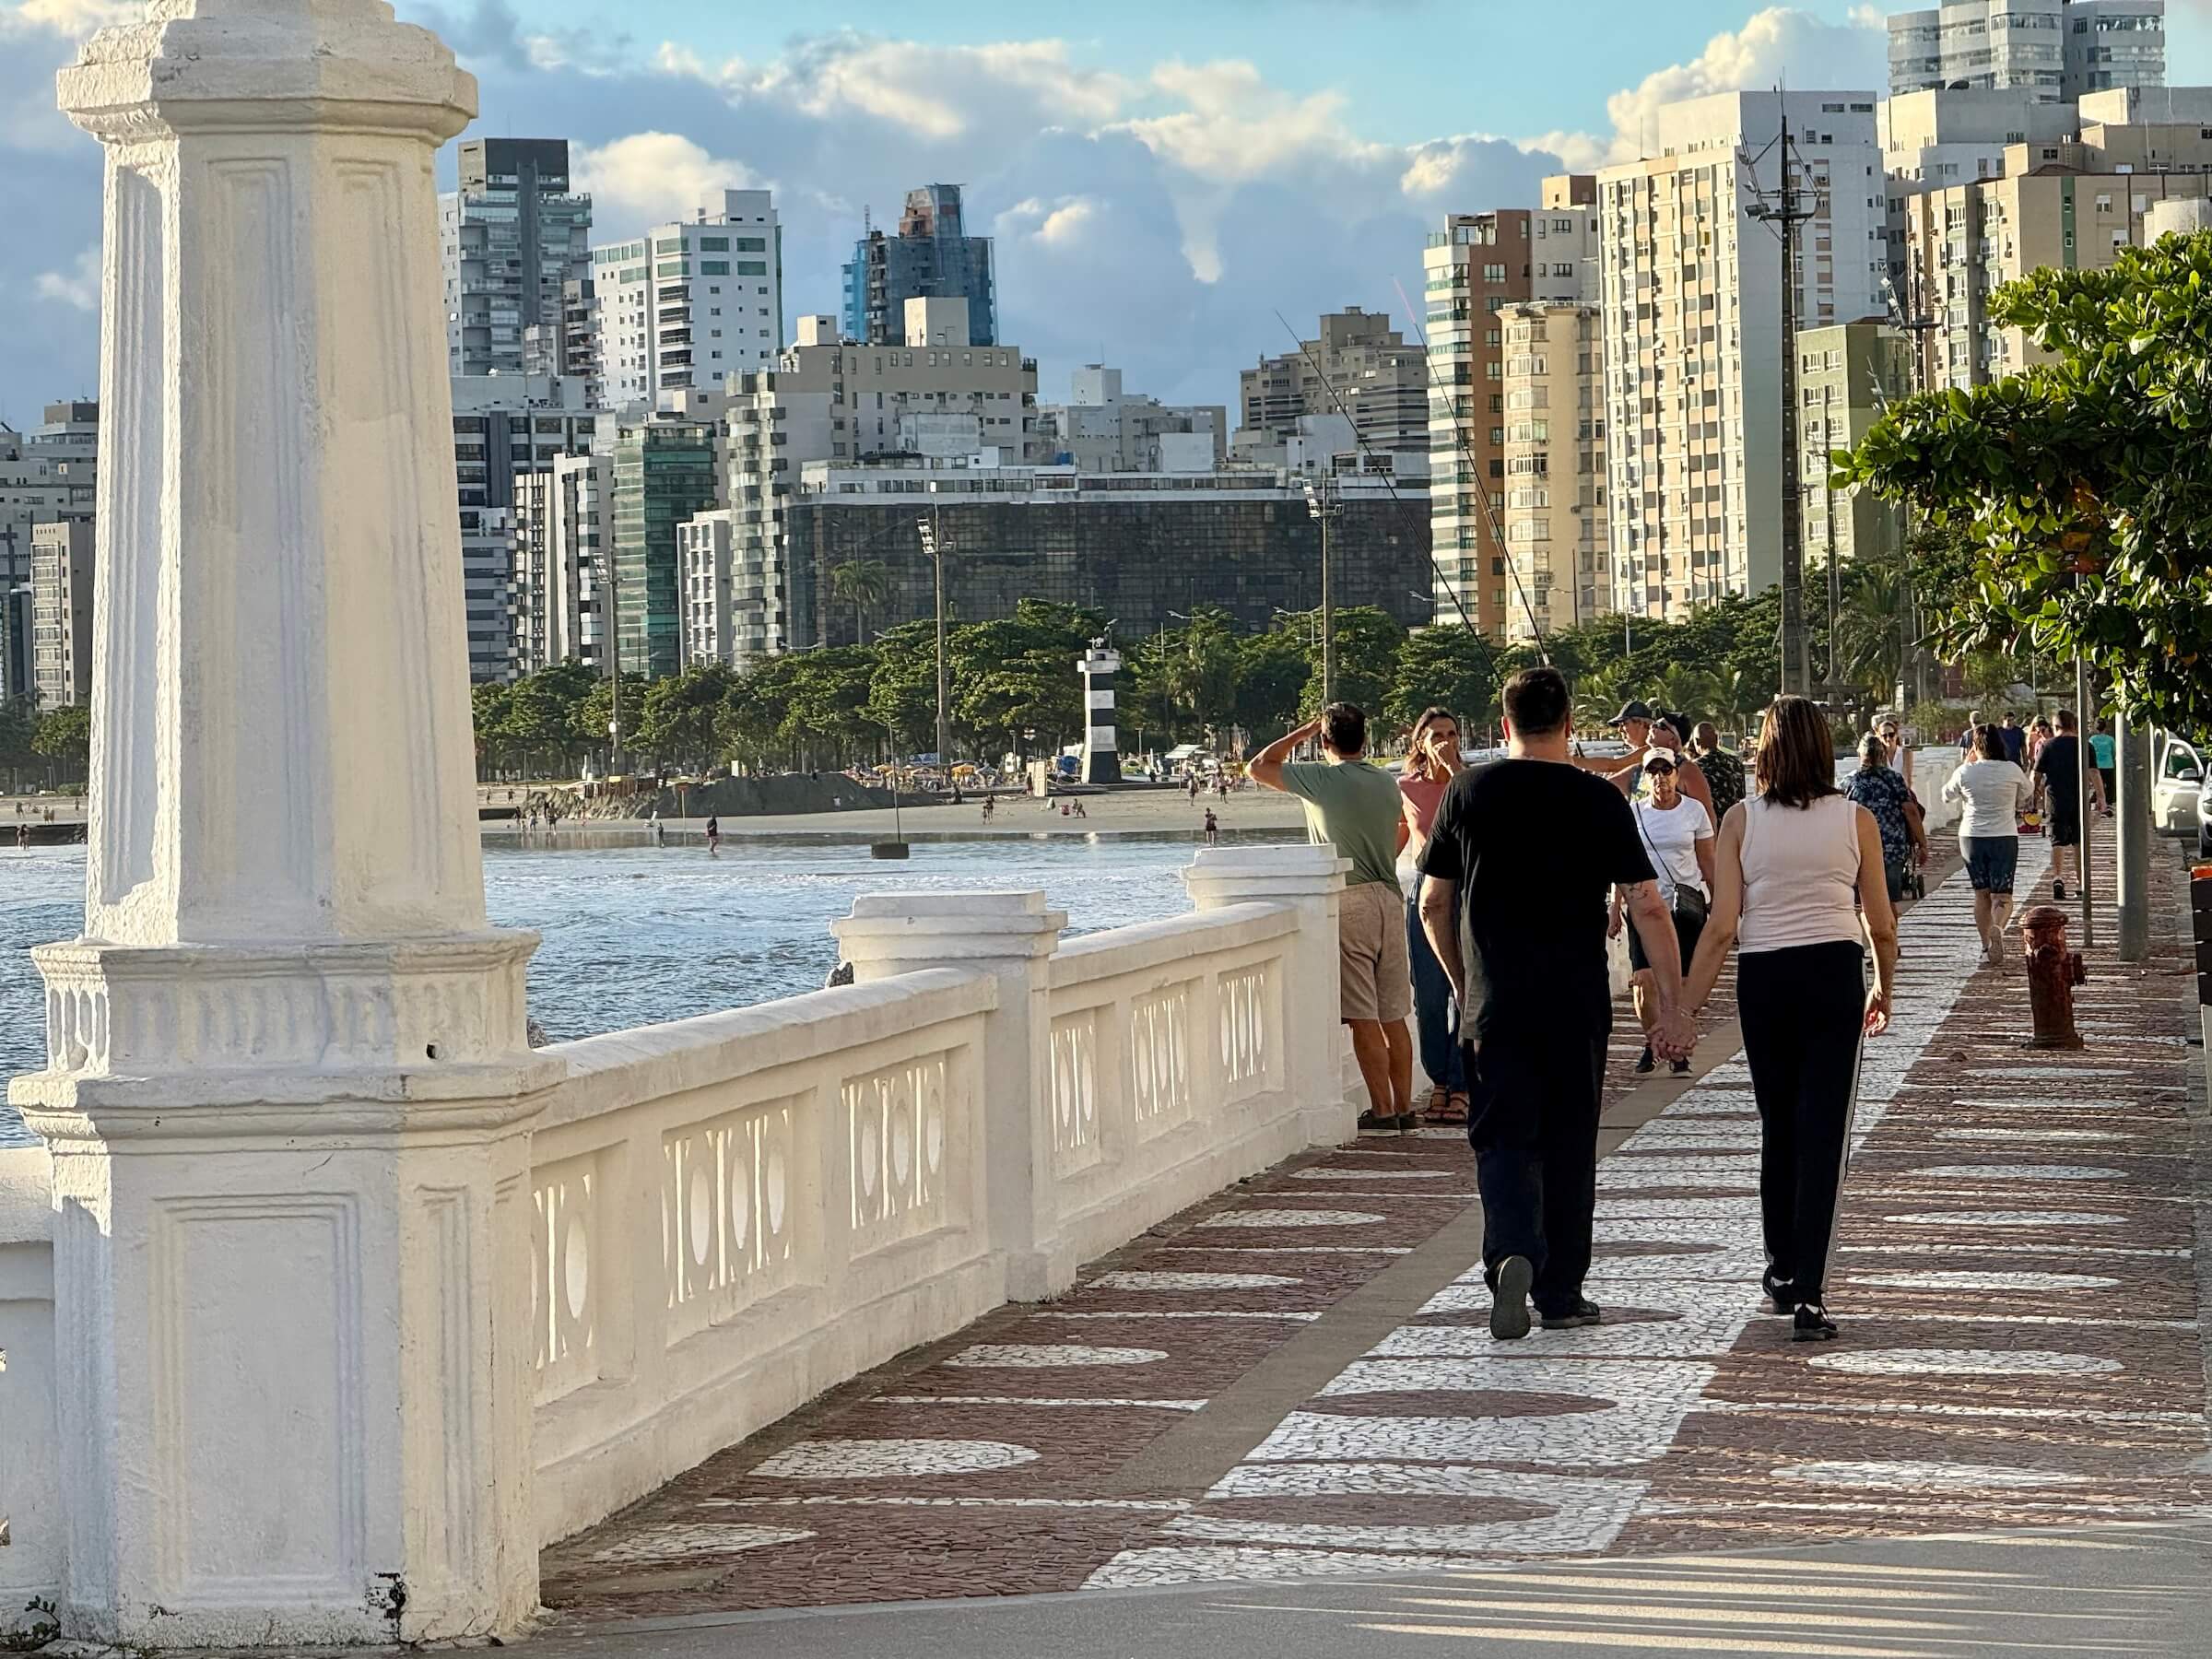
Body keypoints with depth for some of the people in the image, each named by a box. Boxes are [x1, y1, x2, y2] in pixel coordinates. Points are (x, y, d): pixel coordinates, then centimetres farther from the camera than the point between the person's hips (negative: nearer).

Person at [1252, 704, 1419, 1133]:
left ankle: (1382, 1109, -5)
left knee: (1363, 1018, -4)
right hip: (1388, 898, 6)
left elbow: (1259, 767, 2)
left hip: (1346, 903, -6)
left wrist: (1306, 729, 8)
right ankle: (1404, 1106, 12)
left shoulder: (1322, 779, -9)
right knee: (1393, 1016, 10)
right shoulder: (1387, 783, 9)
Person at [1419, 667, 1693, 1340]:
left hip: (1493, 1004, 0)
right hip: (1578, 1005, 0)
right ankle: (1560, 1292, 16)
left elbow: (1433, 906, 8)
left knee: (1503, 1139, 2)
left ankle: (1513, 1255, -24)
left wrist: (1462, 981, 24)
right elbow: (1647, 907, -7)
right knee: (1568, 1145, 11)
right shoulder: (1598, 799, -3)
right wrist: (1673, 1007, -5)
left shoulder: (1467, 793, 1)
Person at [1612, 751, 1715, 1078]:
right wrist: (1616, 909, 6)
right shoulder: (1633, 812, 5)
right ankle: (1652, 1041, 13)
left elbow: (1708, 864, 7)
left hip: (1686, 905, -1)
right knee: (1644, 982, -10)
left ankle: (1679, 1052, 8)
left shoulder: (1694, 811, 3)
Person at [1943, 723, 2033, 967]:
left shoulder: (1966, 772, -7)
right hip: (2004, 837, -1)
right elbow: (2024, 798, 14)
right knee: (2002, 894, -1)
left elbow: (1947, 794, 13)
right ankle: (1998, 927, -32)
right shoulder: (2012, 771, -5)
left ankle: (1987, 947, 16)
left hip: (1971, 837, 1)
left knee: (1981, 893, 14)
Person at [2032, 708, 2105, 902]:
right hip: (2080, 798, 1)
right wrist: (2101, 797, -5)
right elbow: (2094, 773, -7)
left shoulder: (2048, 746, -1)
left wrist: (2037, 798, 12)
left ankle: (2057, 876, -25)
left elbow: (2037, 775, 1)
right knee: (2079, 840, 14)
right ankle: (2080, 883, 19)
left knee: (2058, 840, -2)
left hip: (2056, 799, -1)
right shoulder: (2083, 745, -1)